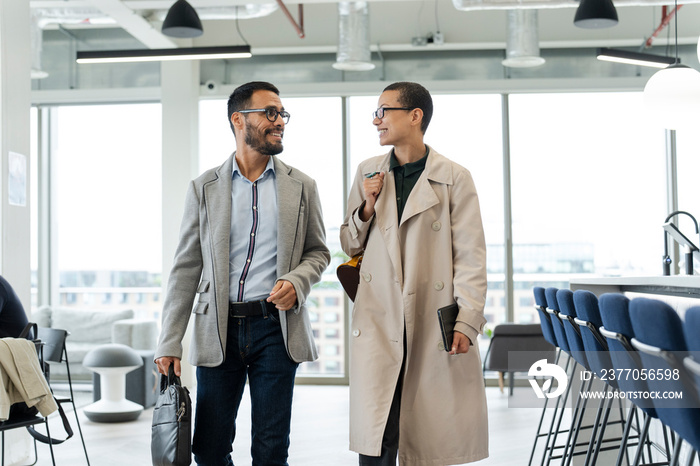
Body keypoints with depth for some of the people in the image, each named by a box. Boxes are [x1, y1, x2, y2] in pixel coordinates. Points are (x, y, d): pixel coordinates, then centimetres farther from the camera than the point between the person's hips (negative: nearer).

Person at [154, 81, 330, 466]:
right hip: (219, 331, 0)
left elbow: (318, 252, 14)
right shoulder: (204, 188, 5)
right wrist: (170, 343, 0)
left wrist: (297, 281, -10)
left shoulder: (301, 187, 7)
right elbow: (186, 269, 4)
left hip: (276, 327, 0)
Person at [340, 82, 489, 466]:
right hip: (378, 323, 2)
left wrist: (467, 323, -11)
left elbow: (470, 257, -3)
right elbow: (350, 245, 18)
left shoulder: (455, 179, -1)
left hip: (433, 325, -2)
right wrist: (367, 207, -1)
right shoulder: (368, 173, 11)